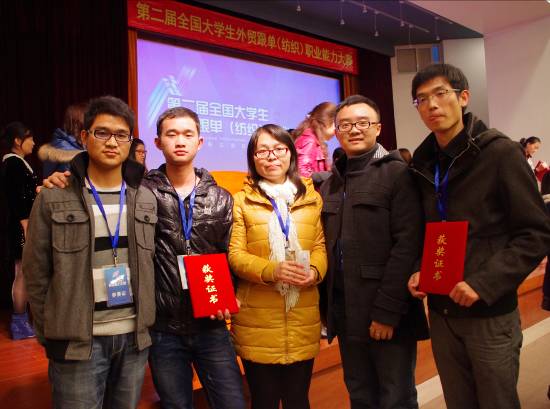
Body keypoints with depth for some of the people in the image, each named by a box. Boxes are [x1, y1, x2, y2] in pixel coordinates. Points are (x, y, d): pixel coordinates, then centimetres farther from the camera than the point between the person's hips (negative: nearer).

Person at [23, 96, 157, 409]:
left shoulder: (146, 199, 5)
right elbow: (37, 274, -1)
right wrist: (50, 336, 0)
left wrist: (148, 323, 6)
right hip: (78, 340, -3)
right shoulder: (53, 198, -5)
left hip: (135, 337, 3)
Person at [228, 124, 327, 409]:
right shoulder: (242, 200, 1)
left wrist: (315, 271, -12)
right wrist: (271, 270, -21)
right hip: (258, 320, -2)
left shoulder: (311, 198, 10)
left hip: (303, 318, 2)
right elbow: (235, 254, -4)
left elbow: (320, 245, 9)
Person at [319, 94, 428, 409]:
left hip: (387, 315, -5)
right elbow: (327, 250, 11)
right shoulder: (330, 186, 12)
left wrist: (387, 311, -18)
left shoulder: (397, 174, -6)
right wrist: (328, 308, 4)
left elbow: (408, 245, -14)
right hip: (346, 315, 5)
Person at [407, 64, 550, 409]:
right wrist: (419, 272, -2)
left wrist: (484, 284, -19)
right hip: (441, 312, 5)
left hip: (491, 313, -5)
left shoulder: (500, 152, -9)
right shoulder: (423, 163, 7)